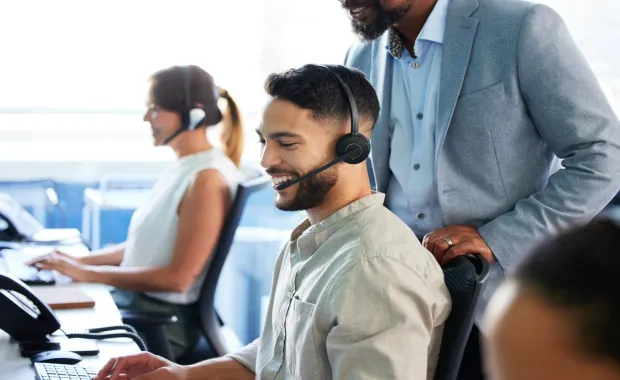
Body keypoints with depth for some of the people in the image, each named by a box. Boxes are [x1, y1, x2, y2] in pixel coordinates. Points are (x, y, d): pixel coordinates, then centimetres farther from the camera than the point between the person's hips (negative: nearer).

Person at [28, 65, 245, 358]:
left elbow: (177, 277, -20)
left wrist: (89, 274, -15)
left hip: (164, 320, -9)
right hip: (130, 300, 9)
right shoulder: (183, 168, 10)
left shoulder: (208, 179, -18)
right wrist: (82, 260, 5)